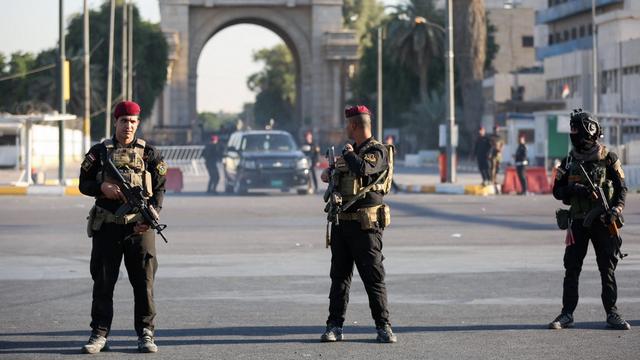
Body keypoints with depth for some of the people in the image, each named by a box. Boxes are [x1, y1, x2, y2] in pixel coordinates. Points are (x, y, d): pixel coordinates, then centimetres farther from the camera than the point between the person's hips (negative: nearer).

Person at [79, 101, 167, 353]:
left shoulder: (149, 153, 7)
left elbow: (160, 189, 5)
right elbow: (83, 184, 9)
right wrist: (102, 187, -13)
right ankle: (99, 334, 7)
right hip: (107, 226, 0)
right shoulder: (99, 152, 8)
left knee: (144, 283, 0)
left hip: (139, 227, 0)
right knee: (103, 282, 1)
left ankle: (145, 334, 7)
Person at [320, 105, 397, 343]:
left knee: (373, 276, -5)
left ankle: (383, 327, 0)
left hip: (365, 225, -7)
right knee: (339, 276, 7)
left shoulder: (378, 151, -7)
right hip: (341, 223, 7)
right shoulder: (352, 150, 16)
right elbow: (330, 174, 32)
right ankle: (334, 327, 10)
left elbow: (363, 168, -28)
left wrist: (348, 154, -9)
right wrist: (329, 172, 9)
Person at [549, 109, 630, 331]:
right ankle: (567, 314, 6)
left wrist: (615, 211, -15)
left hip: (602, 222, -2)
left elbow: (621, 188, 0)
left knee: (607, 269, 2)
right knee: (571, 269, 1)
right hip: (578, 221, 2)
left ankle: (612, 314, 8)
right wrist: (574, 189, -13)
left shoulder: (608, 159, -1)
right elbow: (557, 191, 7)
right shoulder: (569, 161, 7)